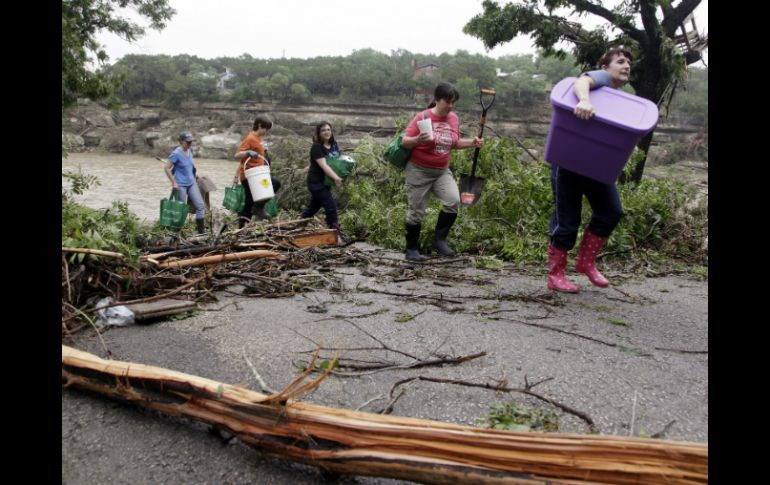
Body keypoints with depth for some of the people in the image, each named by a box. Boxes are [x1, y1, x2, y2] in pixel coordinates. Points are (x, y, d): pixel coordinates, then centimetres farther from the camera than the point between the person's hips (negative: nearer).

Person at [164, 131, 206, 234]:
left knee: (200, 205, 0)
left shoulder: (190, 150, 3)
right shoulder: (176, 154, -17)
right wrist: (174, 182, -14)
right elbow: (167, 168, -15)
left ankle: (201, 230, 7)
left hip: (192, 183, 7)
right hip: (181, 185, -7)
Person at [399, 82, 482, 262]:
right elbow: (404, 142, -14)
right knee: (416, 212, 3)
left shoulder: (454, 118, 2)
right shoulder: (423, 117, -13)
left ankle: (439, 240, 0)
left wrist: (472, 143, 0)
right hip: (419, 171, -4)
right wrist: (418, 140, -34)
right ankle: (412, 250, 19)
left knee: (454, 201, -17)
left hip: (442, 171, 4)